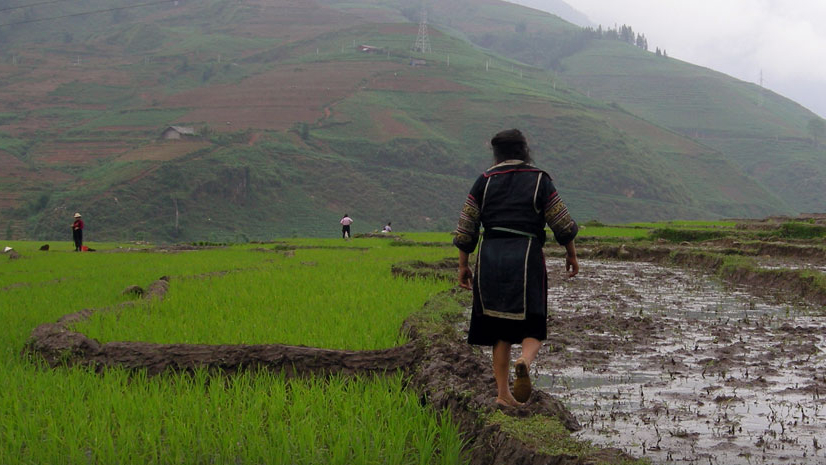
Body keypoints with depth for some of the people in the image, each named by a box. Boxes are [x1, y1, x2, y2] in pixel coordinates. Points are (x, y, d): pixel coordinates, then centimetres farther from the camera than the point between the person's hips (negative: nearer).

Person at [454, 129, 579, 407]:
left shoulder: (484, 181, 8)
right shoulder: (539, 181, 4)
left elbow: (466, 229, 5)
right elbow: (563, 225, 3)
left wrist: (463, 266, 12)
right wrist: (572, 255, 17)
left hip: (490, 258, 2)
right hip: (526, 257, -2)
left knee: (500, 329, 12)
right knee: (532, 328, 6)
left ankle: (503, 392, 8)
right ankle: (525, 363, -26)